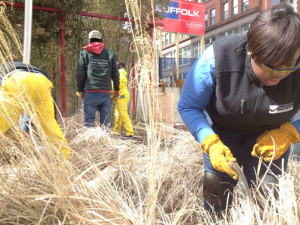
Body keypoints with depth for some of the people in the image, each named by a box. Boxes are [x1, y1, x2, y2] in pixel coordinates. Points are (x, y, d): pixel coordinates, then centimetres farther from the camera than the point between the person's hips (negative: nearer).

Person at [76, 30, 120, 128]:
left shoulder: (84, 52, 7)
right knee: (105, 120, 7)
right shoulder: (110, 53, 12)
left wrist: (80, 90, 11)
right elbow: (115, 74, 10)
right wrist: (117, 90, 18)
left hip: (90, 92, -2)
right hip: (106, 92, 2)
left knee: (89, 120, 3)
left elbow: (80, 73, 3)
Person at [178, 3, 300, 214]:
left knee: (268, 192, -12)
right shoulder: (217, 58, -32)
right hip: (223, 132, 0)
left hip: (268, 136, 1)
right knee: (214, 183, -14)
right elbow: (188, 107, -20)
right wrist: (210, 142, -33)